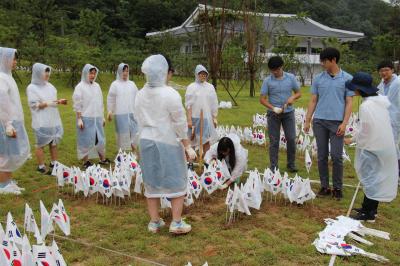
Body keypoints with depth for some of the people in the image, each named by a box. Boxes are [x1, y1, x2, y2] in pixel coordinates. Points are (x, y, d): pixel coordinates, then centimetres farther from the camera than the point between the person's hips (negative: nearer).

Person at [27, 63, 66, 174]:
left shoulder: (49, 86, 10)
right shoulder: (32, 88, -7)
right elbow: (34, 105, -12)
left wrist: (59, 101, -2)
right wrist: (47, 103, -23)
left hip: (53, 120, 6)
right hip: (41, 122, -6)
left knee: (54, 143, 11)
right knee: (41, 144, 1)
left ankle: (54, 163, 22)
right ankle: (41, 167, 10)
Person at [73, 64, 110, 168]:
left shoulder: (97, 86, 10)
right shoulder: (80, 87, -6)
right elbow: (77, 105, -8)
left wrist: (102, 117, 14)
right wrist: (79, 119, -13)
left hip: (97, 118, 5)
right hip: (86, 119, -5)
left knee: (100, 139, 11)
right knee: (86, 140, 2)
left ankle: (102, 159, 23)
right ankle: (86, 161, 13)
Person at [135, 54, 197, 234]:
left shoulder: (140, 95, 2)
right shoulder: (170, 94, -15)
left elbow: (140, 122, 7)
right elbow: (180, 124, -12)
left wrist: (146, 138, 15)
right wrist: (188, 146, -6)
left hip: (146, 141, 5)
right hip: (168, 142, -5)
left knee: (151, 181, 12)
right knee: (176, 182, 7)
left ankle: (154, 222, 20)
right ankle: (176, 223, 10)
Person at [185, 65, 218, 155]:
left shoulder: (210, 87, 7)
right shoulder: (191, 87, -1)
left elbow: (214, 104, 9)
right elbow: (188, 105, -4)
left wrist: (215, 118, 4)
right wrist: (189, 120, -10)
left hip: (207, 118, 2)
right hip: (195, 118, -2)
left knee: (207, 141, 2)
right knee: (192, 140, 5)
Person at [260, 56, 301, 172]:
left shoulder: (291, 78, 0)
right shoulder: (267, 81, -4)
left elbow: (298, 93, 8)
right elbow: (262, 99, -4)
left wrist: (292, 98, -15)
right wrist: (273, 108, -19)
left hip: (288, 113, 1)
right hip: (273, 114, -1)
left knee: (291, 139, 2)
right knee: (274, 141, 3)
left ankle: (291, 164, 19)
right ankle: (273, 167, 13)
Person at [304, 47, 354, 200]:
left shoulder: (347, 79, 0)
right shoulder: (318, 78, 8)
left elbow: (349, 103, -1)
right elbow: (313, 101, 10)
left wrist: (344, 123, -10)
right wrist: (307, 120, 6)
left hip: (337, 122, -3)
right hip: (319, 121, 3)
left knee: (336, 156, -1)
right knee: (322, 156, 7)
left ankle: (337, 188, 13)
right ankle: (324, 187, 18)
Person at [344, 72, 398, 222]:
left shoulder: (366, 106, -21)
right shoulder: (380, 102, 6)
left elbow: (365, 131, -18)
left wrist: (352, 140, -1)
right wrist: (354, 139, 14)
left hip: (372, 148, -8)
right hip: (384, 146, 9)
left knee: (370, 178, 2)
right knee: (377, 178, 16)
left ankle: (368, 214, 12)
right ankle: (371, 208, 29)